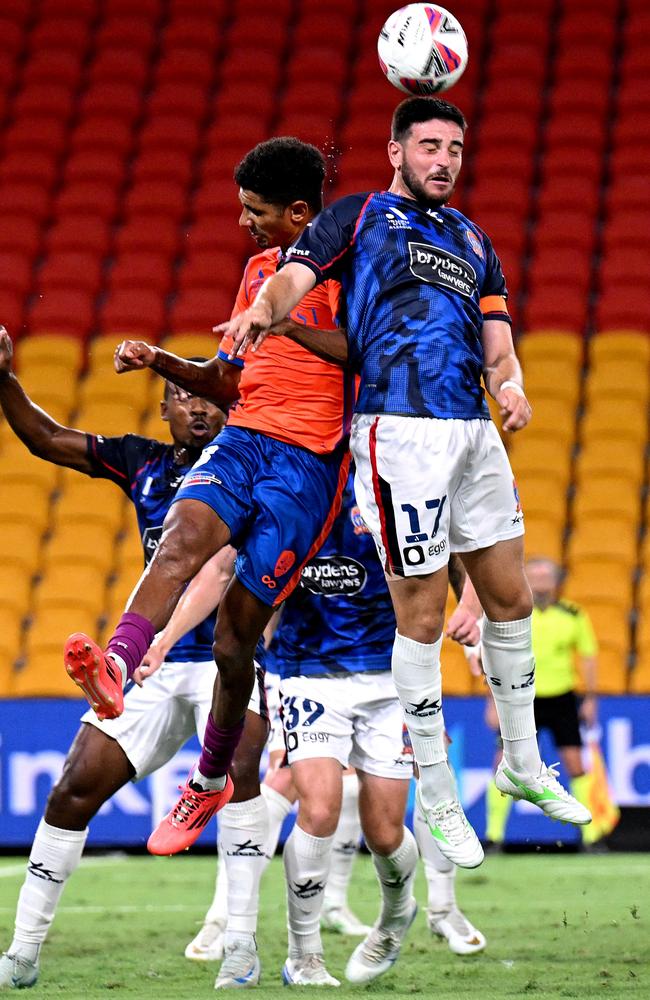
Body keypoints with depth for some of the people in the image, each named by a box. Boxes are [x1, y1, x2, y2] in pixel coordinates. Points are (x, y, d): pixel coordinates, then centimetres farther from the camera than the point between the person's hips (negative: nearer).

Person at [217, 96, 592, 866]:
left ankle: (522, 764, 27)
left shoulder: (470, 238, 24)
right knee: (421, 615, -4)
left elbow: (495, 332, 20)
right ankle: (437, 800, 4)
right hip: (399, 431, -6)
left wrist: (509, 383, -3)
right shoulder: (356, 217, 7)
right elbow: (295, 276, -8)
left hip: (474, 429, 6)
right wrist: (264, 309, -32)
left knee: (509, 599, 11)